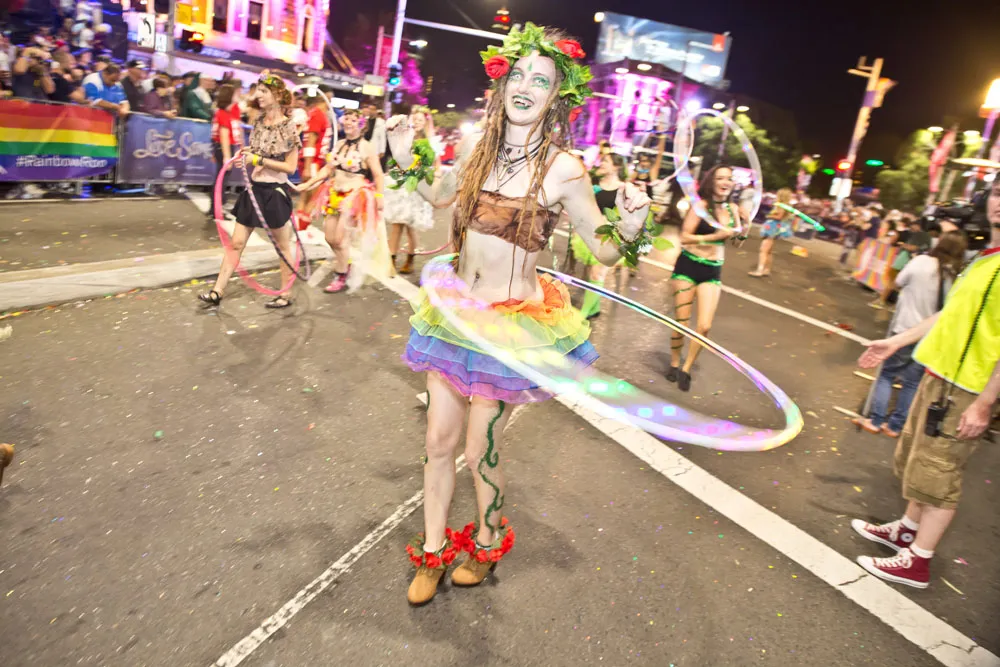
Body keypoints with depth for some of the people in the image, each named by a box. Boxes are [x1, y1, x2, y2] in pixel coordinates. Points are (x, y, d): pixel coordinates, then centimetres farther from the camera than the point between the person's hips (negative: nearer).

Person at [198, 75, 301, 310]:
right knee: (237, 242, 7)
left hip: (275, 192, -7)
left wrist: (258, 159, -18)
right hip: (254, 189, 7)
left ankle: (285, 295, 19)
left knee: (283, 246, 7)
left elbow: (290, 167, -14)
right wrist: (248, 154, 0)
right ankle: (217, 292, 12)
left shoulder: (288, 127, -12)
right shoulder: (259, 122, 7)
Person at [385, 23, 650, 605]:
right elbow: (439, 195, 21)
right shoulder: (477, 146, 1)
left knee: (481, 452, 7)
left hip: (514, 322, -4)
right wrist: (405, 158, 8)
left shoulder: (563, 169, -13)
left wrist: (631, 229, -29)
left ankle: (488, 543, 39)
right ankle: (433, 550, 35)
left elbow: (605, 252, -9)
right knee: (440, 439, 12)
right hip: (455, 311, 5)